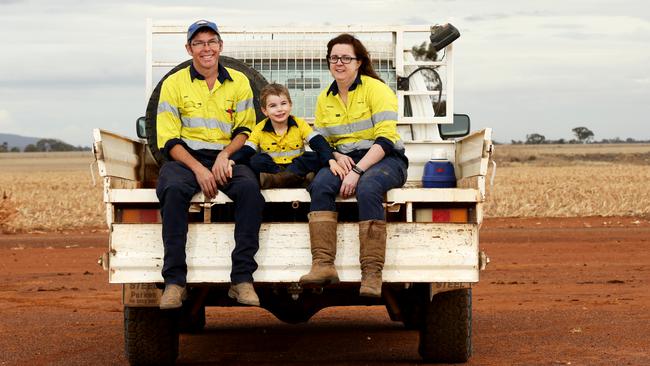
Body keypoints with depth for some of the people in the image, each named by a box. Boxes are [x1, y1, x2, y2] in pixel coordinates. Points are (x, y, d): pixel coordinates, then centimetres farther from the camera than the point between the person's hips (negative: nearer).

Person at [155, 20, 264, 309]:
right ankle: (174, 281, -33)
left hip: (226, 158, 2)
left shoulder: (239, 82, 13)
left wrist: (225, 154, -10)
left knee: (250, 188, -32)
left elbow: (245, 130, 12)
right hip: (185, 157, -1)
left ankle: (242, 279, -30)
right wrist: (198, 169, -16)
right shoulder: (174, 84, 6)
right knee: (174, 190, -36)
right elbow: (169, 140, 0)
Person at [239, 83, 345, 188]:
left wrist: (331, 161, -30)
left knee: (316, 157, -26)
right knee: (256, 160, -27)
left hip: (296, 167, 0)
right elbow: (245, 152, -7)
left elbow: (319, 143, -12)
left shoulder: (300, 124, -2)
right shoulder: (259, 130, -1)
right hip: (272, 168, 0)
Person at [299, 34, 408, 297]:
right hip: (344, 160, 5)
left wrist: (357, 171, -24)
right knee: (320, 185, -28)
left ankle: (372, 273, -39)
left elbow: (385, 139, -14)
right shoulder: (324, 98, 13)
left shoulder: (376, 89, -4)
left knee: (367, 188, -37)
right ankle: (323, 264, -37)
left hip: (384, 159, -4)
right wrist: (336, 156, -4)